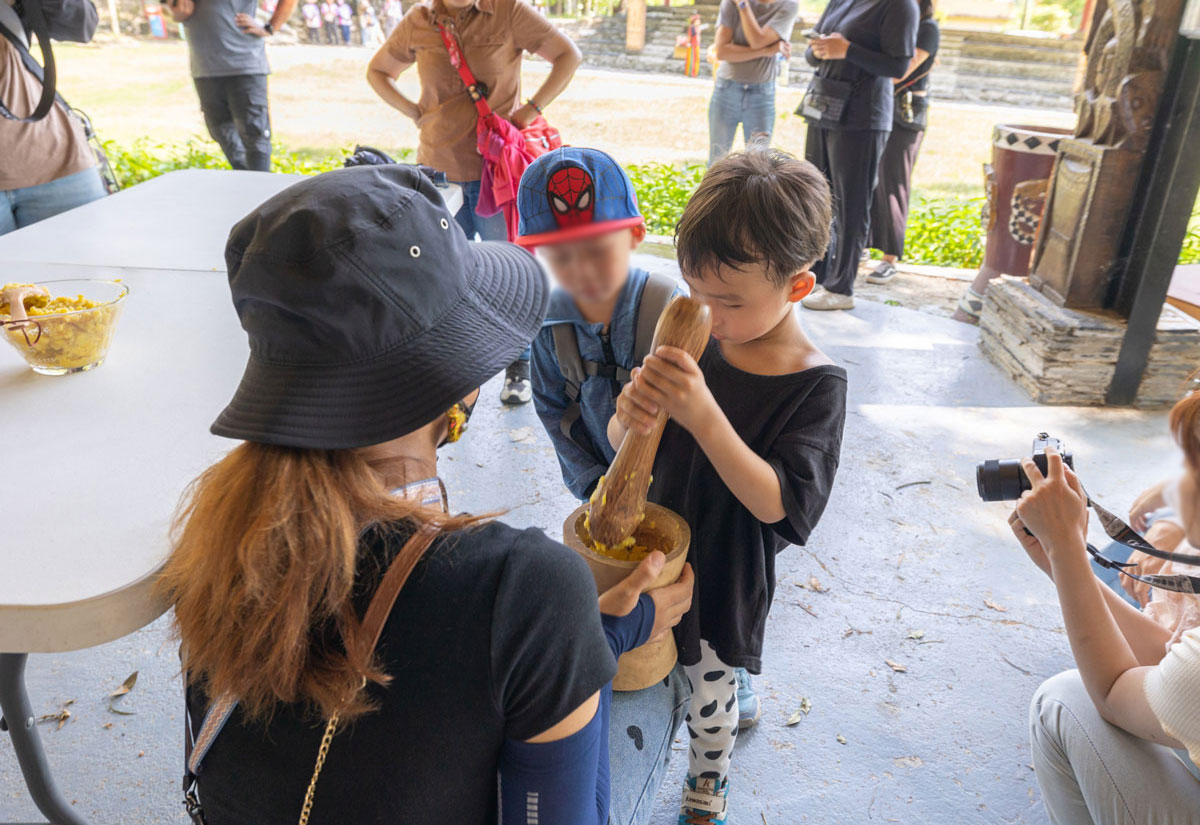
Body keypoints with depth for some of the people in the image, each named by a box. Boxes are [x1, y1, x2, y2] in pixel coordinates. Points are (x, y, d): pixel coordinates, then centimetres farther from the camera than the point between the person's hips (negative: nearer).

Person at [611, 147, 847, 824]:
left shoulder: (816, 385, -22)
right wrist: (631, 418, -30)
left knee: (710, 692, 19)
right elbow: (622, 442, -5)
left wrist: (703, 417, -42)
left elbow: (776, 504, -29)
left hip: (728, 576, -4)